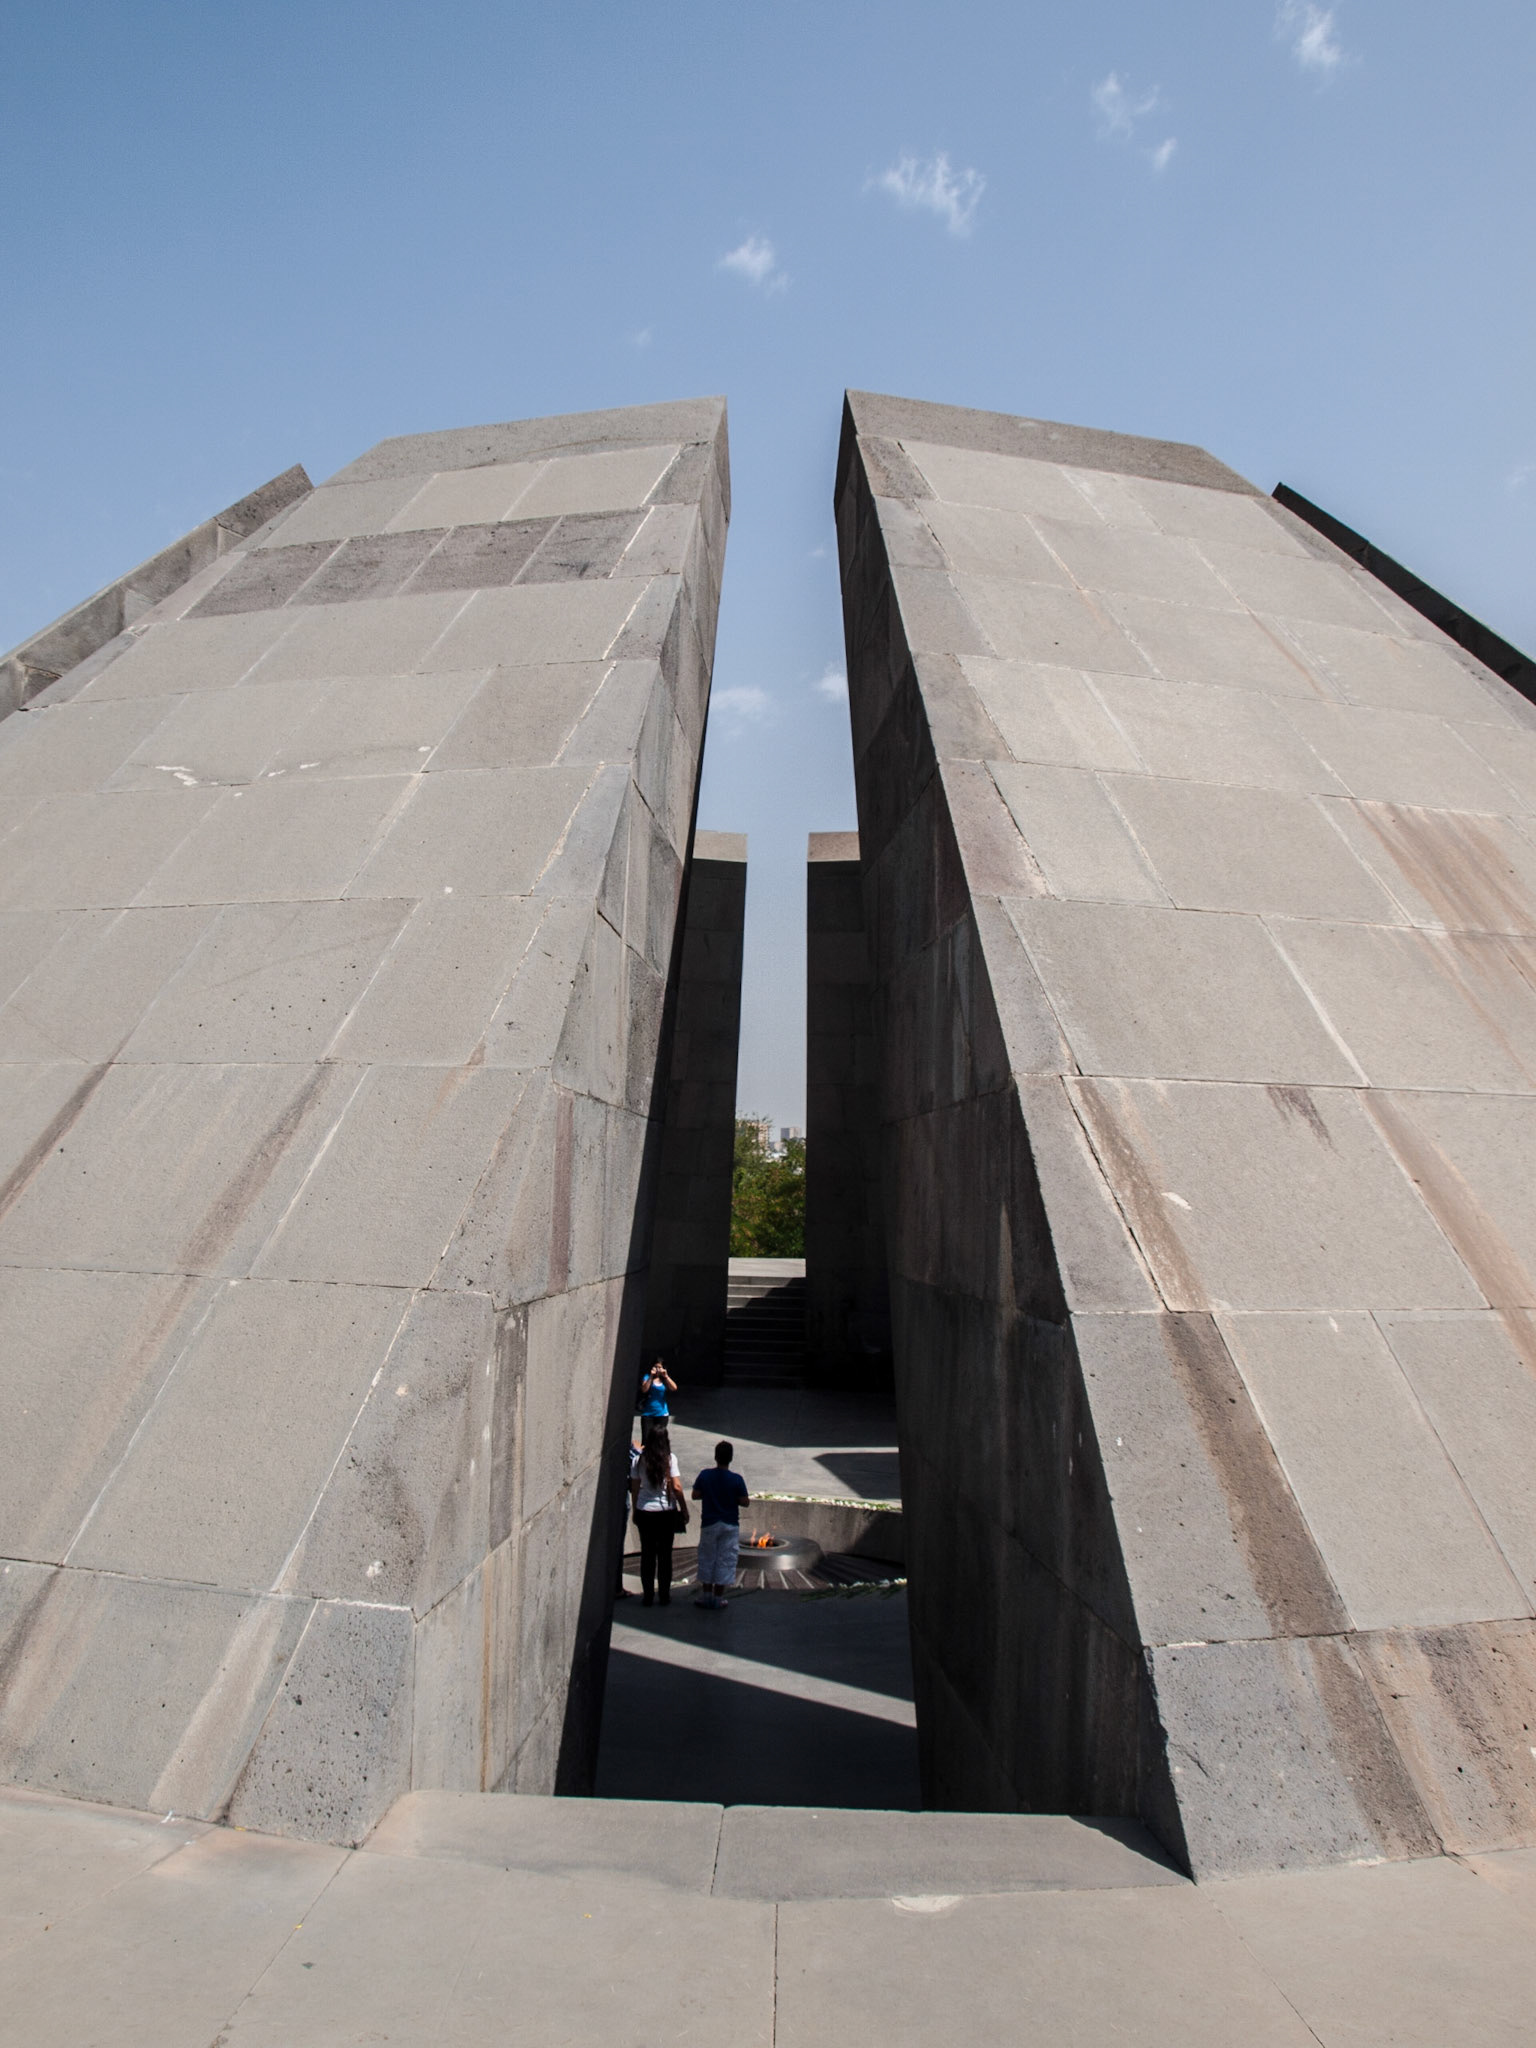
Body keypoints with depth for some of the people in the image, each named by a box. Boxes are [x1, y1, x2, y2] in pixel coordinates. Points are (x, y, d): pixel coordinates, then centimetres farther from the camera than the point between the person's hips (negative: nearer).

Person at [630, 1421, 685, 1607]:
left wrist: (635, 1511, 13)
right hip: (666, 1511, -2)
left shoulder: (640, 1459, -3)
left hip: (644, 1511, 2)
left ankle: (647, 1596, 14)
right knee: (665, 1554, 9)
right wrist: (684, 1510, 0)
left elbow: (634, 1488, 1)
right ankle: (664, 1596, 14)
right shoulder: (669, 1459, -10)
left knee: (647, 1553, 10)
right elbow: (677, 1488, -11)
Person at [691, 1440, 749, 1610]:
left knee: (707, 1558, 14)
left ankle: (706, 1595, 18)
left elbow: (695, 1495, -1)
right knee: (725, 1560, 8)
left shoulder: (705, 1476, -9)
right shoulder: (737, 1479, -13)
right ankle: (718, 1597, 12)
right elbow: (745, 1501, -9)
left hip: (709, 1524, 1)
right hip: (730, 1525, -1)